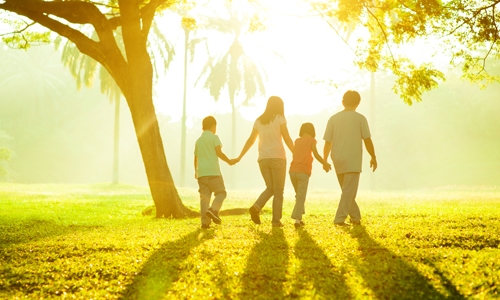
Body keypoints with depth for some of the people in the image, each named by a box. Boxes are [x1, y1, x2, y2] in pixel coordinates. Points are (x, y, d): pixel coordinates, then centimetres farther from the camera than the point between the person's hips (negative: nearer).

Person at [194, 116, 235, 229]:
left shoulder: (198, 140, 18)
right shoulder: (214, 137, 1)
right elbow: (219, 152, -8)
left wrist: (196, 171, 33)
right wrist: (229, 161, 4)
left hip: (201, 172, 5)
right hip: (213, 171, -5)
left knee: (204, 196, 3)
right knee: (221, 192, 3)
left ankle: (205, 222, -3)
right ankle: (213, 209, -23)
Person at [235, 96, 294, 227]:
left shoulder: (259, 121, 13)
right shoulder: (280, 119, -1)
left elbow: (250, 140, 14)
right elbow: (287, 139, -5)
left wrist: (239, 157, 21)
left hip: (263, 159, 5)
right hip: (277, 157, -4)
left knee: (270, 188, 15)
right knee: (278, 191, 3)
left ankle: (256, 207, -9)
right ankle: (276, 220, -2)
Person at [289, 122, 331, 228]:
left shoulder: (297, 141, 16)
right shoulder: (311, 140, 4)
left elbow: (295, 155, 13)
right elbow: (316, 154, -5)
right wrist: (325, 164, 7)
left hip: (293, 170, 4)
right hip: (303, 172, -4)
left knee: (299, 195, 19)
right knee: (301, 197, -7)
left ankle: (299, 217, 15)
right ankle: (297, 219, -19)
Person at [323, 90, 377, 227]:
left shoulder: (334, 118, 5)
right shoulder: (360, 118, -2)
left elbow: (327, 142, 4)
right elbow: (367, 140, -2)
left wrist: (324, 160, 12)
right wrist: (373, 157, 9)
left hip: (338, 160, 4)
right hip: (353, 160, -4)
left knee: (347, 190, 17)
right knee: (349, 191, -4)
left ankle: (356, 217, 24)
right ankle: (340, 219, -13)